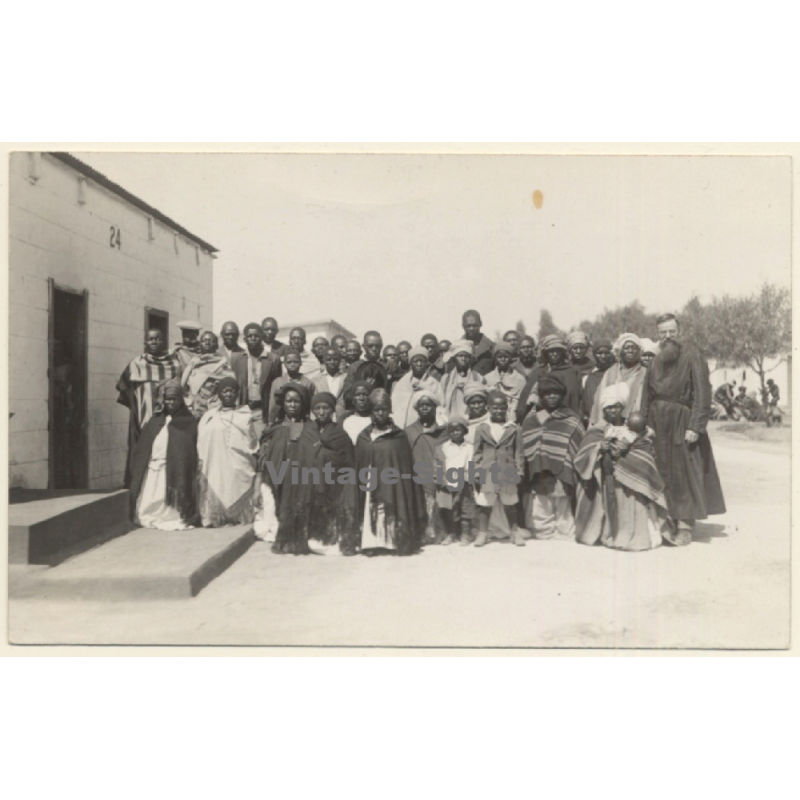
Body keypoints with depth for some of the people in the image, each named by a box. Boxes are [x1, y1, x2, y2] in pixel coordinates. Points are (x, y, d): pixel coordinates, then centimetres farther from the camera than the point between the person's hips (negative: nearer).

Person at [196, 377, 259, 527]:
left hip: (240, 469, 0)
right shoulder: (209, 416, 11)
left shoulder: (245, 416, 11)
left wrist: (255, 466, 6)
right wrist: (201, 465, 1)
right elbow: (201, 444, 9)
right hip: (215, 468, 0)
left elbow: (253, 443, 12)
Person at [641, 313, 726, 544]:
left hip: (682, 421, -5)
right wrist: (644, 422, 3)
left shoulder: (692, 357, -6)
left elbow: (702, 394, -11)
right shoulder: (656, 360, 10)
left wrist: (695, 427, -17)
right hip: (658, 423, 5)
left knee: (683, 471, -3)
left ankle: (685, 525, 4)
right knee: (662, 472, 7)